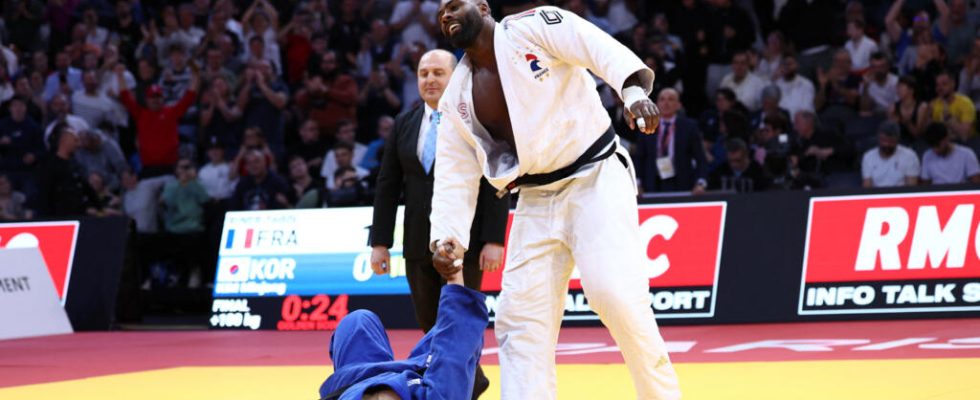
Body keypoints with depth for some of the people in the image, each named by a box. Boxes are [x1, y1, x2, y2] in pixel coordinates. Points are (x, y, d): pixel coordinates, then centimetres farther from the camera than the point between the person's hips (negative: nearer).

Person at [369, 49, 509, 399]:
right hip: (419, 244, 5)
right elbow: (388, 186, 10)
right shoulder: (404, 124, 10)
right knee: (430, 327, 8)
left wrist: (494, 240, -13)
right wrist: (380, 241, 5)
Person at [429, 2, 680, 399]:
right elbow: (454, 176, 5)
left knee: (615, 293, -22)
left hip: (596, 177, -7)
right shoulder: (457, 99, 7)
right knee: (519, 317, 1)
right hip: (536, 201, 7)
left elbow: (604, 51, -21)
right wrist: (446, 237, -11)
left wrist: (633, 91, -41)